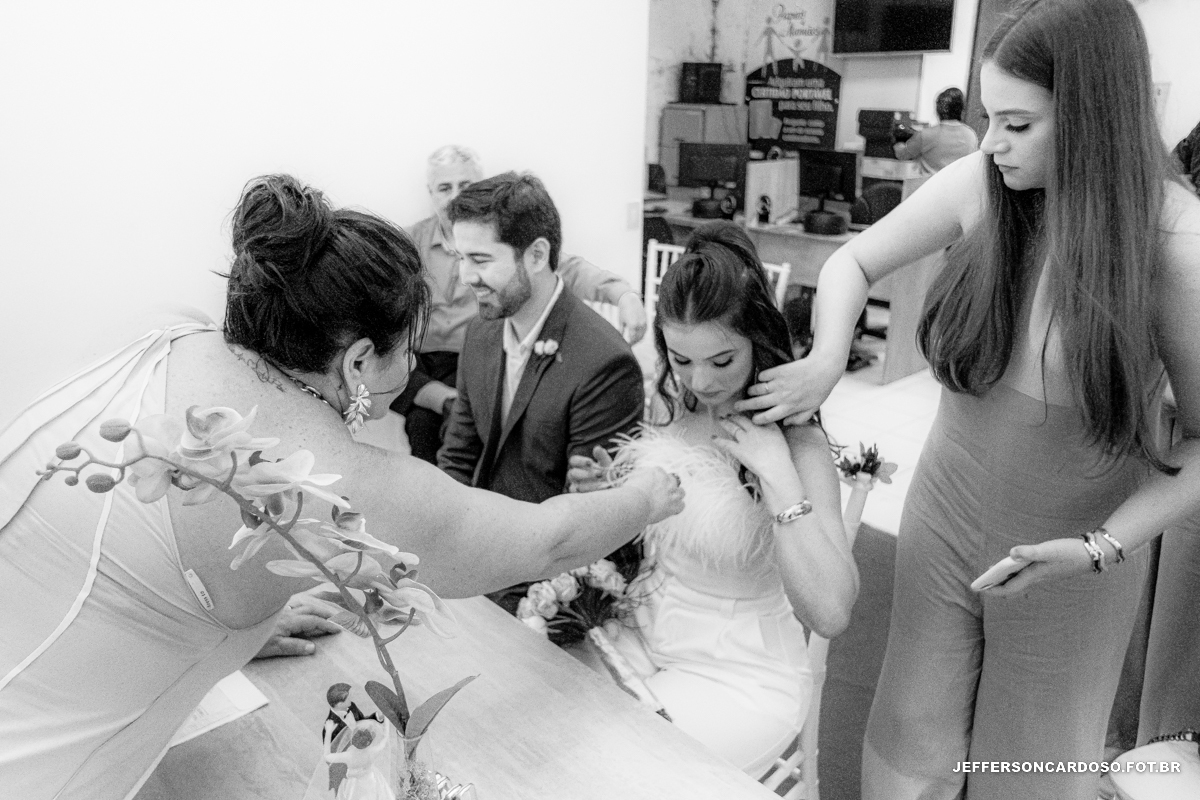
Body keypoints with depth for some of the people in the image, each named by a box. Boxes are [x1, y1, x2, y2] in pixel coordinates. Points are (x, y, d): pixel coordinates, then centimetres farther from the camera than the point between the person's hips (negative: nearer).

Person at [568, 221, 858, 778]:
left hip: (741, 684, -5)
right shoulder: (667, 405, -5)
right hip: (642, 641, 5)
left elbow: (831, 614, -28)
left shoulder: (794, 440, -19)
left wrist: (778, 473, -32)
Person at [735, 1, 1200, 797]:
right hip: (942, 523, 2)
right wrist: (827, 361, -16)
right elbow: (853, 263, 1)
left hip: (1070, 563, -2)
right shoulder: (977, 185, -13)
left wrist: (1101, 546, -23)